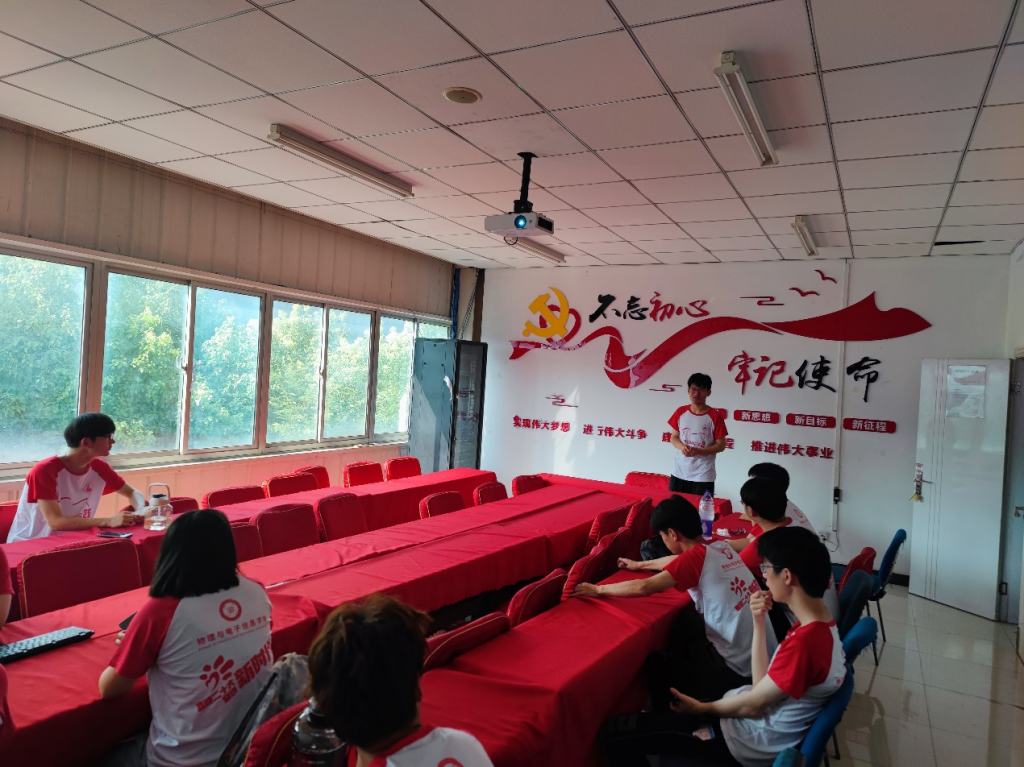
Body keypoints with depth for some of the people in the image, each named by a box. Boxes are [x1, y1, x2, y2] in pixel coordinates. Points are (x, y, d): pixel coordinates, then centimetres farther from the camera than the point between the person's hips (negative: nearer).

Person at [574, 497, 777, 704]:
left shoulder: (696, 556, -19)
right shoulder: (720, 548, 5)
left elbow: (644, 588, -21)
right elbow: (681, 562, 24)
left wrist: (598, 589, -6)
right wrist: (639, 565, 37)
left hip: (740, 670, -7)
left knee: (656, 662, 10)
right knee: (685, 621, 23)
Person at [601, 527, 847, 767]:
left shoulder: (806, 640, -30)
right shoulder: (819, 623, 0)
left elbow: (752, 706, -19)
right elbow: (762, 684, 3)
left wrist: (701, 708, -3)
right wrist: (759, 622, -4)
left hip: (750, 740, -10)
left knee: (615, 733, -12)